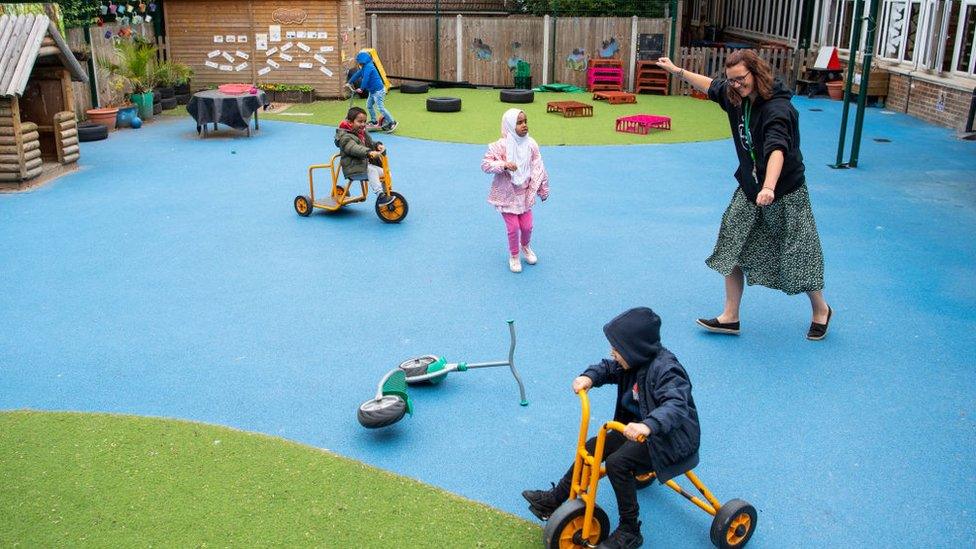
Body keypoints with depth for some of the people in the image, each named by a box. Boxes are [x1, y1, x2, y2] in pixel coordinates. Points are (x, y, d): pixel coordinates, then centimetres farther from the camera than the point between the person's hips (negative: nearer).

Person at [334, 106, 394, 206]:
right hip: (353, 169, -8)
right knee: (372, 171, -31)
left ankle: (387, 193, 5)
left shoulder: (363, 133, 13)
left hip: (365, 164, 8)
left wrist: (377, 145, -5)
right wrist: (369, 152, -47)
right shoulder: (345, 136, -15)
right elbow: (354, 148, -31)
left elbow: (370, 143, 21)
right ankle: (380, 195, -33)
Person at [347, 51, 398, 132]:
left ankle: (392, 123, -7)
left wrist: (361, 88, -23)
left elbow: (365, 79, -26)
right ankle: (374, 121, 25)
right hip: (372, 91, 11)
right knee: (369, 105, 15)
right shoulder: (364, 67, 13)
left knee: (380, 107, -12)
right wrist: (349, 83, 18)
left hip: (378, 90, -11)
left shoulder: (368, 67, -19)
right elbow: (357, 75, 18)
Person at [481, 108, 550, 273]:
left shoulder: (531, 145, -6)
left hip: (525, 193, 4)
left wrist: (543, 190, 9)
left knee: (527, 226, 8)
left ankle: (525, 247, 41)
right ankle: (514, 256, 24)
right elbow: (485, 164, -18)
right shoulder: (500, 146, -18)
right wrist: (504, 165, -33)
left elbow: (539, 169, 2)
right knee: (513, 227, -1)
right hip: (507, 194, -3)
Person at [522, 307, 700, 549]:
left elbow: (676, 405, -41)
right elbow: (608, 368, 12)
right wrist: (589, 377, -10)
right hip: (640, 429, 9)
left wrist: (648, 425, -58)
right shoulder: (636, 360, -1)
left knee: (617, 462, -25)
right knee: (593, 447, 1)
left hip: (671, 437, -9)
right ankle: (554, 499, 14)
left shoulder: (665, 369, -27)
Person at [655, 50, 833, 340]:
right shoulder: (736, 96, -3)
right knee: (733, 249, 5)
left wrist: (769, 187, -60)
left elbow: (777, 149, -45)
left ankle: (821, 310, 29)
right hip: (749, 189, 7)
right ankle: (730, 317, 15)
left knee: (798, 255, 4)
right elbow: (711, 86, 19)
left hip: (785, 193, -7)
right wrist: (676, 70, 22)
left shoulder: (777, 108, -28)